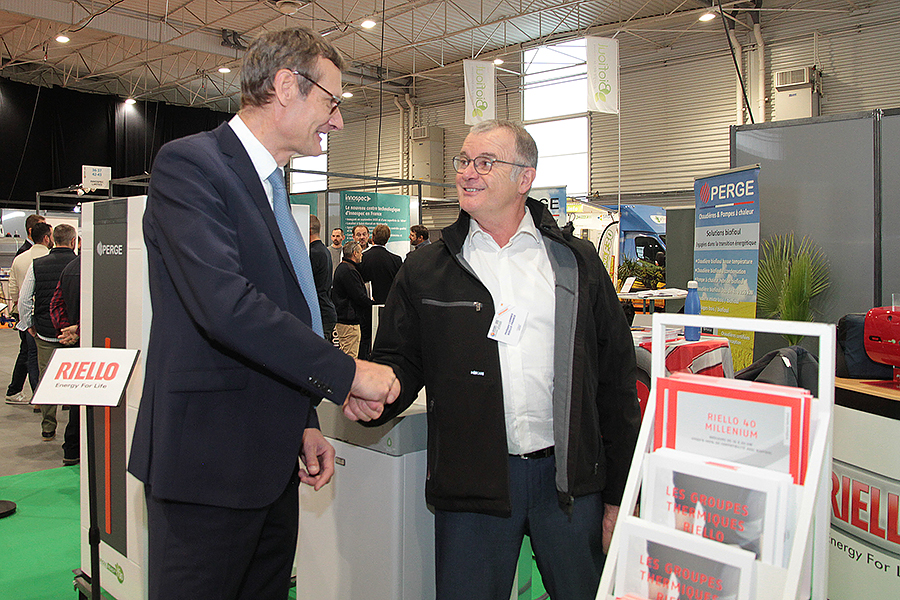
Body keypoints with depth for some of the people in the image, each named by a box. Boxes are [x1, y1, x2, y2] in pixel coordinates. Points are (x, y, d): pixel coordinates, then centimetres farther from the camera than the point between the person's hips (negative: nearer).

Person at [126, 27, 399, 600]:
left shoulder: (272, 186, 16)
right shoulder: (190, 163, -12)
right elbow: (226, 305, -26)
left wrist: (305, 422, 12)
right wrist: (346, 373, -20)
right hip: (210, 461, -8)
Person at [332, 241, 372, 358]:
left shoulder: (342, 267, 16)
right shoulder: (349, 271, -18)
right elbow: (359, 296, -19)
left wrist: (368, 301, 13)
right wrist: (372, 303, -5)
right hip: (349, 320, -11)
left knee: (345, 353, 18)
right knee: (351, 356, -7)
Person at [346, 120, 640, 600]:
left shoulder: (577, 263, 5)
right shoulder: (425, 269, 6)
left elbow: (616, 377, 6)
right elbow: (400, 360, 5)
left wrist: (620, 493, 4)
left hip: (571, 479, 1)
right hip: (472, 484, 0)